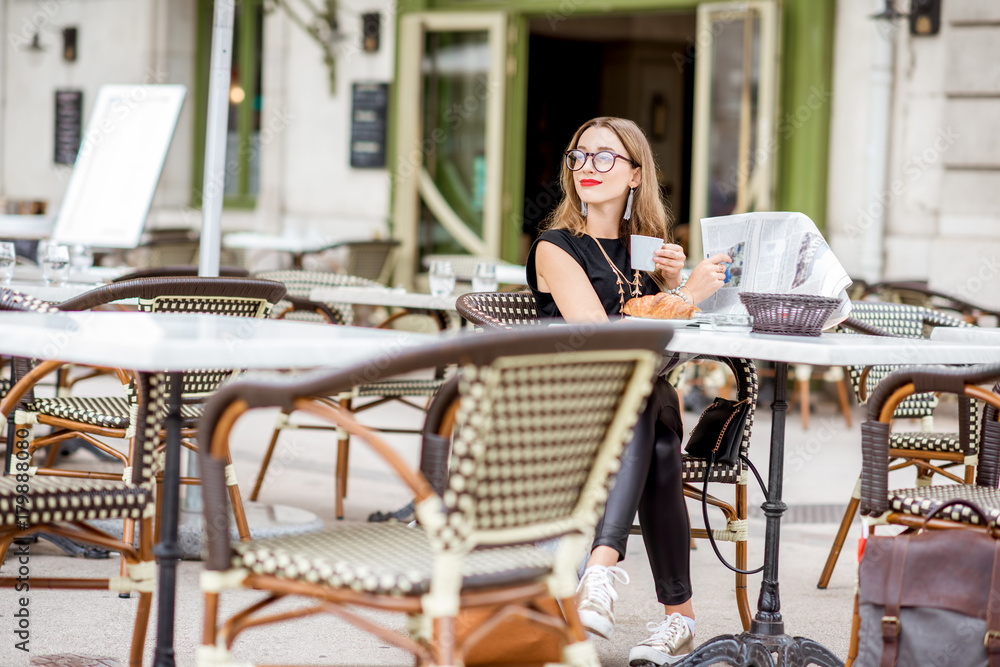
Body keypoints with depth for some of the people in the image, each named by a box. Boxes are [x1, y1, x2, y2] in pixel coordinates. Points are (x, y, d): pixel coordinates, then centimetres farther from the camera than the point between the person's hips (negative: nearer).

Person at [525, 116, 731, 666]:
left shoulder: (649, 245, 19)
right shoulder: (556, 248, 3)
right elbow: (596, 335, -12)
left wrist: (672, 282, 1)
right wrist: (685, 295, -15)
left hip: (644, 402, 3)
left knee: (645, 401, -34)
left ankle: (601, 568, -45)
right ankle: (678, 614, -39)